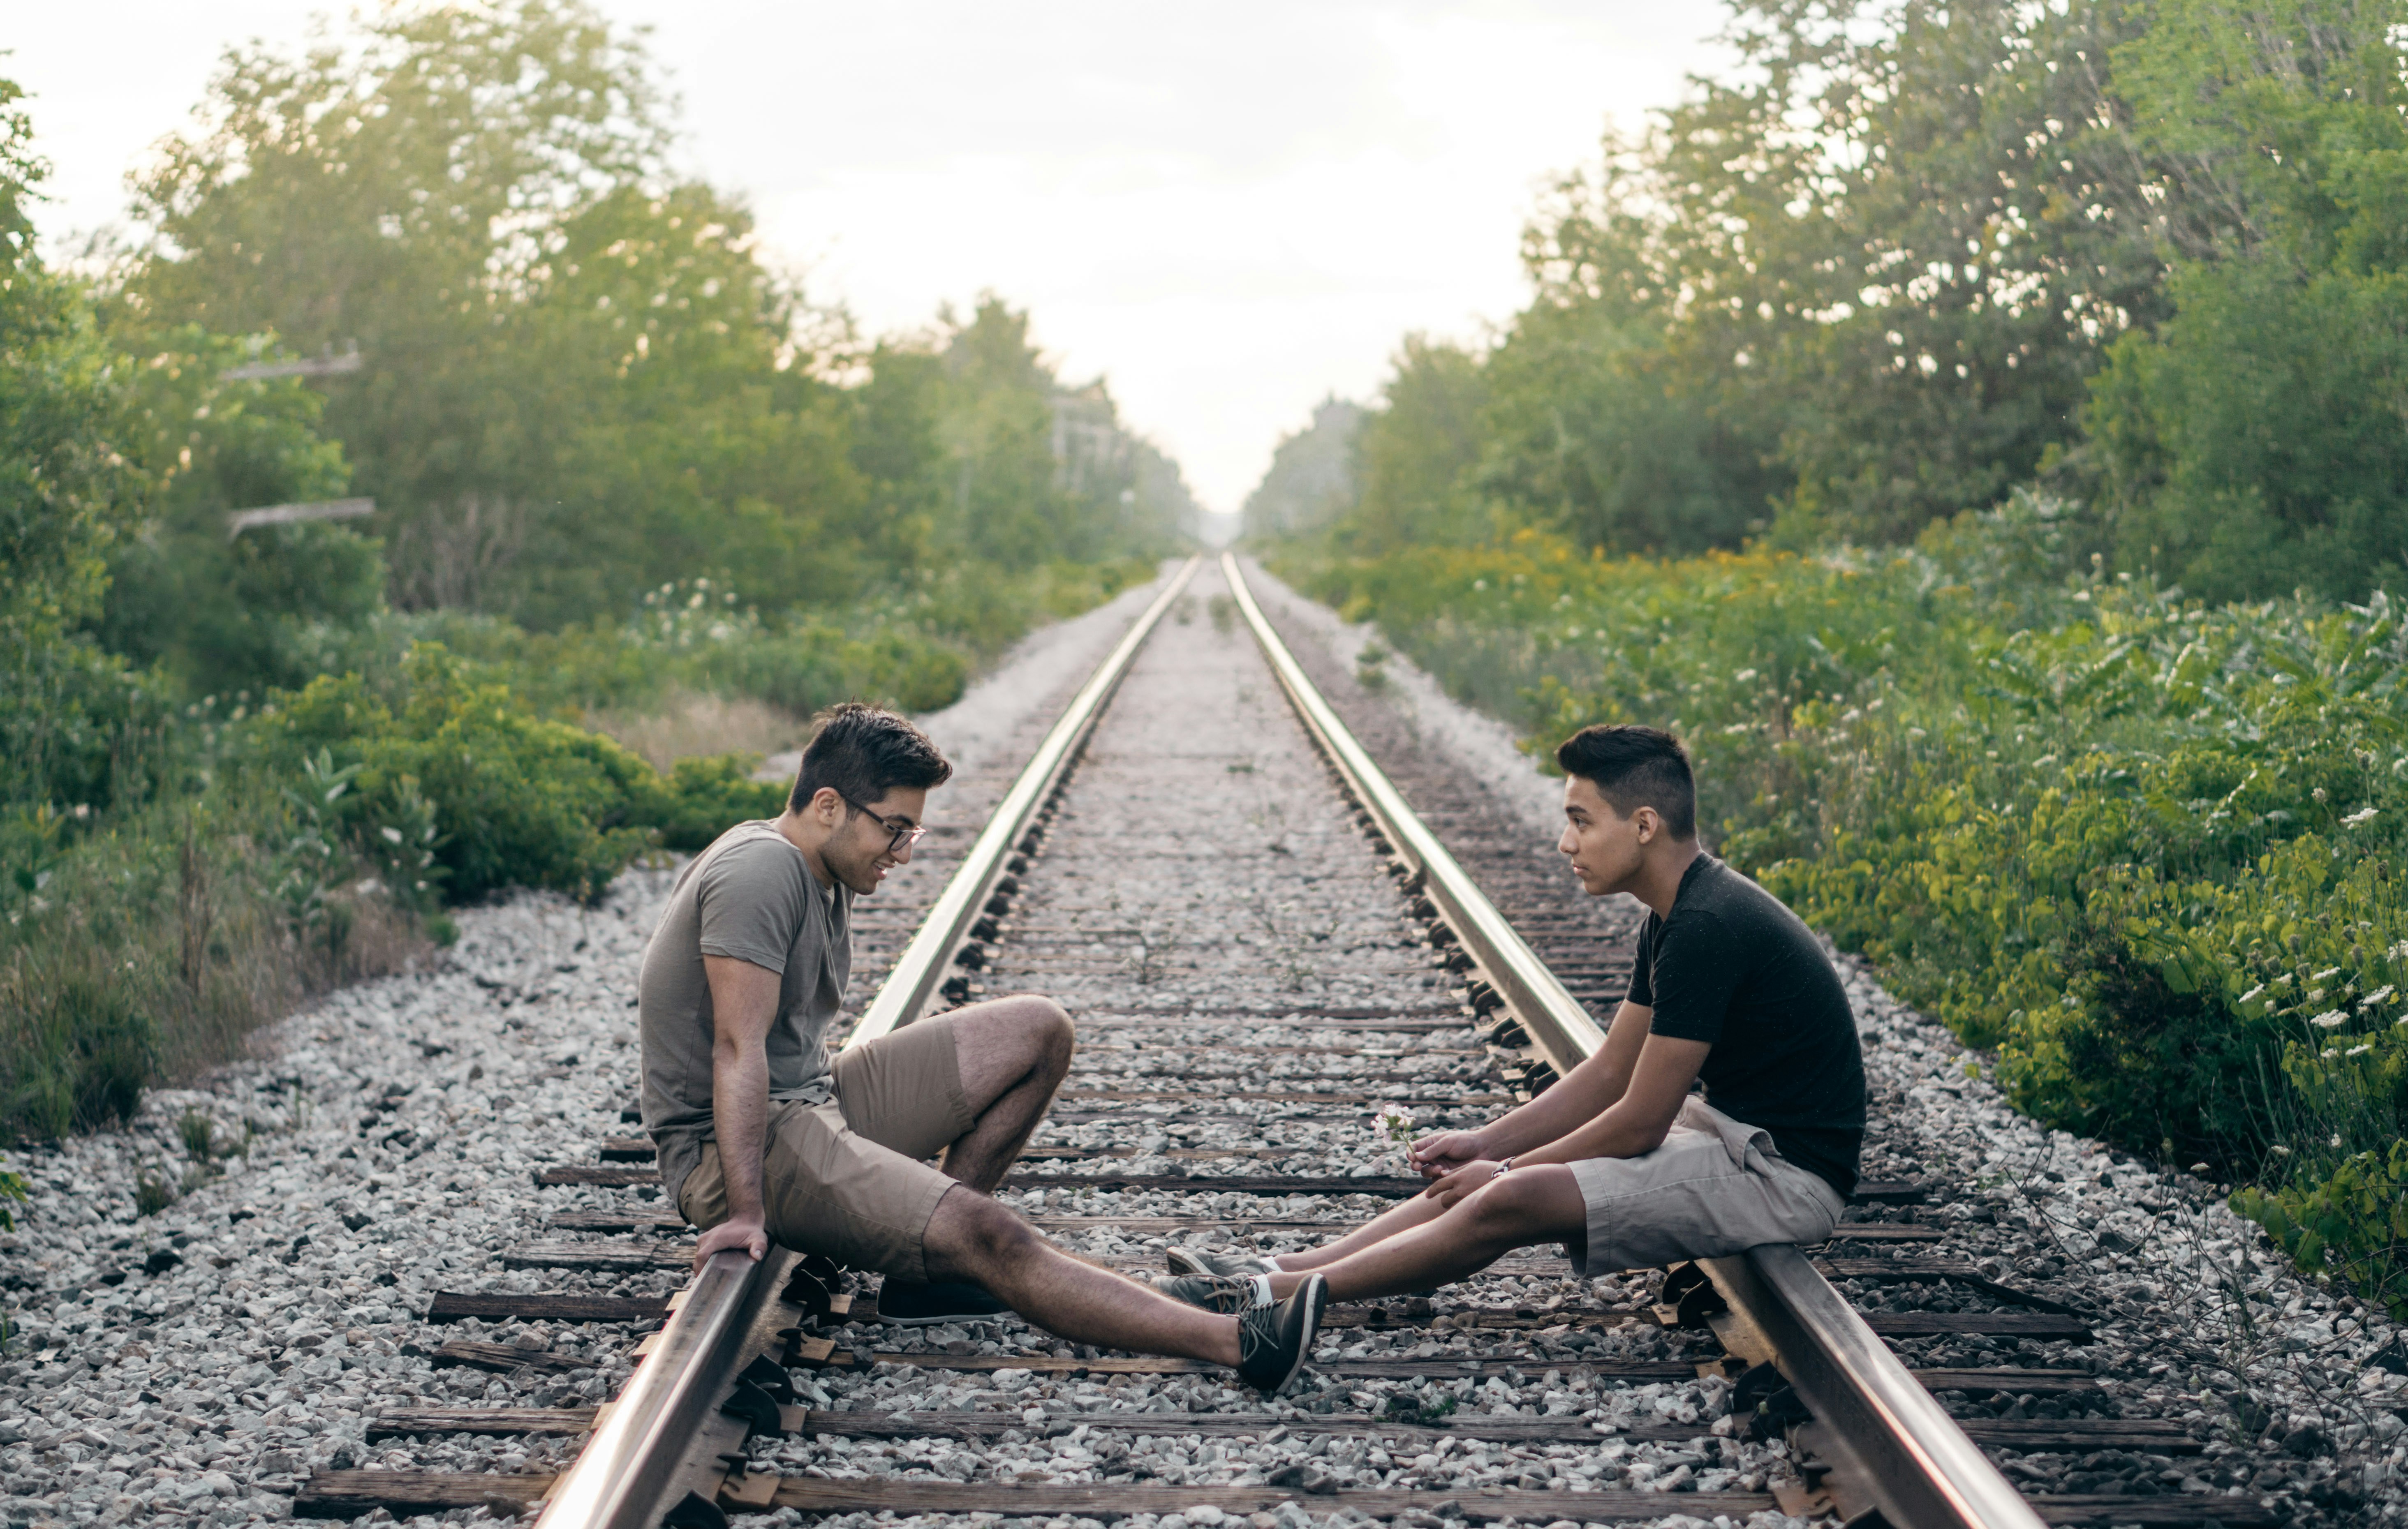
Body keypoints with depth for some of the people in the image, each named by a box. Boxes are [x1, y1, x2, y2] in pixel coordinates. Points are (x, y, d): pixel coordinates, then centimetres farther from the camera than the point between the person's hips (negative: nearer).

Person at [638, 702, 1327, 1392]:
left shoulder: (824, 874, 13)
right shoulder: (762, 872, -19)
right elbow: (739, 1046, -26)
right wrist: (746, 1214, -31)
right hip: (738, 1151, -10)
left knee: (1038, 1032, 5)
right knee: (985, 1236, -28)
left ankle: (926, 1264, -3)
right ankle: (1243, 1345, -36)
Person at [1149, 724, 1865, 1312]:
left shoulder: (1707, 928, -23)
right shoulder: (1676, 917, 9)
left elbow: (1639, 1123, -20)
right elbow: (1608, 1075, 14)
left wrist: (1507, 1169, -7)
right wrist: (1485, 1143, 6)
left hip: (1781, 1175, -10)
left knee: (1514, 1200, -20)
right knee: (1487, 1174, 5)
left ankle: (1274, 1296, -14)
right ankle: (1280, 1269, 3)